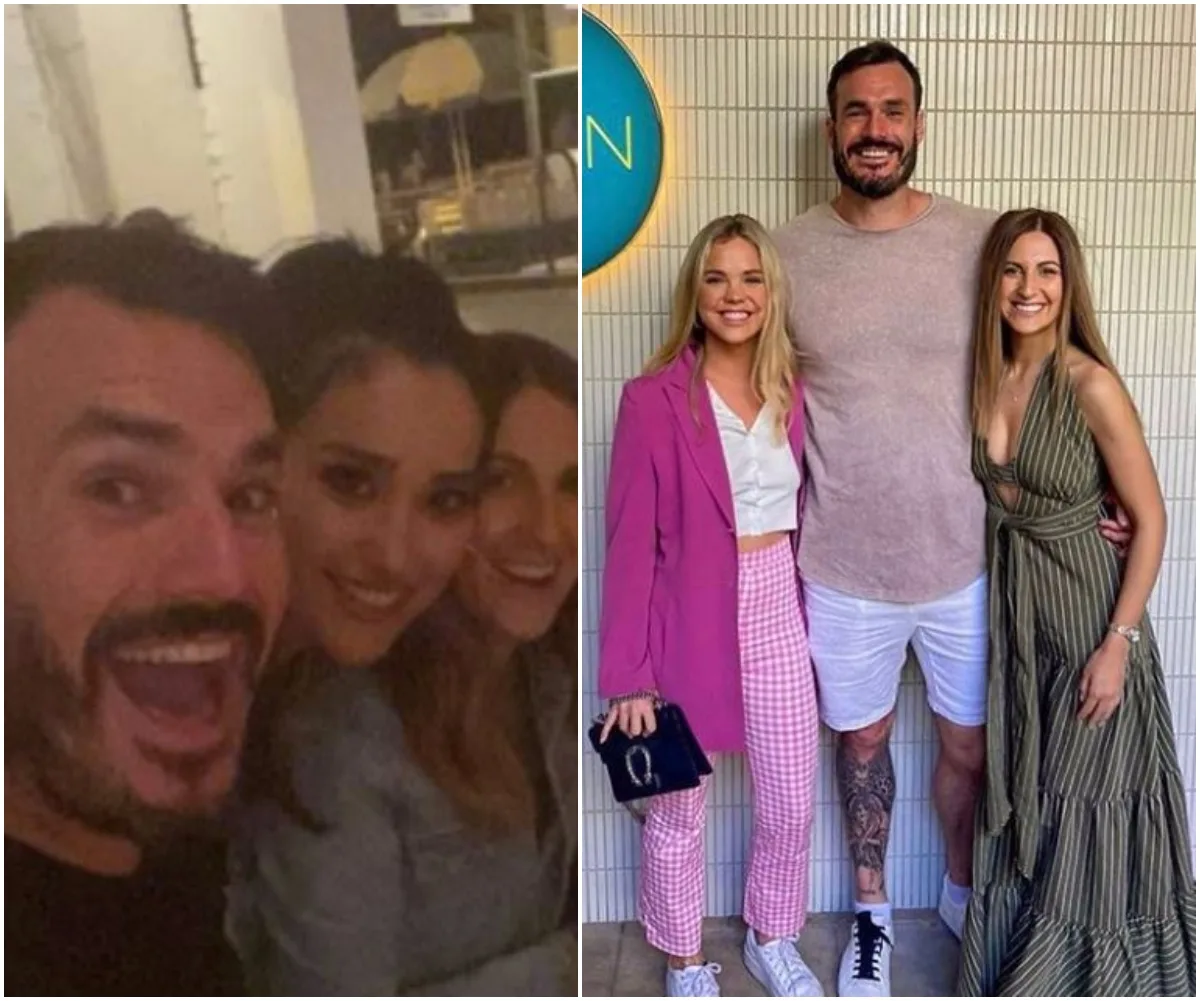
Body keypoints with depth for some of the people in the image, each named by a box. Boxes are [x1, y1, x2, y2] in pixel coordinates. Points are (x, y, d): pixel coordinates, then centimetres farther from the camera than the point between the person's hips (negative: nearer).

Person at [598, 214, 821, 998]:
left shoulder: (791, 392, 3)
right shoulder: (653, 400, -12)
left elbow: (801, 516, 10)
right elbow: (631, 544, -12)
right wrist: (629, 675, -12)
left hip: (776, 612, 4)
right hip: (687, 622, -4)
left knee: (793, 801, 16)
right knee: (679, 807, 13)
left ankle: (773, 938, 43)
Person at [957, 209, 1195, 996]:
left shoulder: (1091, 385, -16)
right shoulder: (984, 377, 0)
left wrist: (1119, 643, -15)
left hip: (1089, 616, -5)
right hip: (1012, 615, 5)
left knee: (1085, 821, 8)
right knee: (1020, 812, 17)